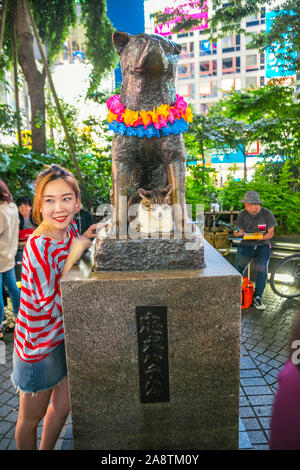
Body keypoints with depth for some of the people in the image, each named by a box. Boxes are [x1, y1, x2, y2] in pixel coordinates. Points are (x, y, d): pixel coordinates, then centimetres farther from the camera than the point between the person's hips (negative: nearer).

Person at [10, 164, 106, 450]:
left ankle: (46, 449, 48)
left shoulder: (71, 231, -7)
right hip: (40, 342, -7)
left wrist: (87, 240, -8)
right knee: (32, 416, 18)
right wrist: (74, 252, -29)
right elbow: (51, 305, -26)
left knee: (63, 404, 24)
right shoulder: (38, 246, -28)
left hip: (64, 334, 7)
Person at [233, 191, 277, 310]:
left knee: (262, 271, -19)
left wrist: (258, 237, -22)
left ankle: (257, 298, 0)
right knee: (237, 270, -17)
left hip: (262, 245, -1)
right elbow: (241, 232, 2)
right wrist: (238, 234, -22)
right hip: (246, 245, 1)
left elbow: (270, 233, -3)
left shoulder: (267, 214, -6)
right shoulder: (242, 215, -1)